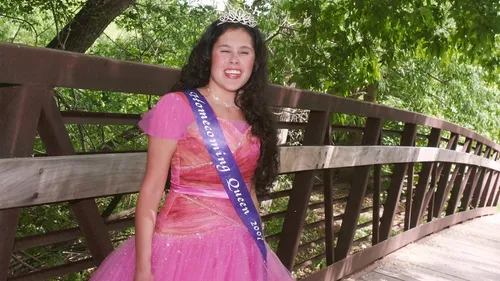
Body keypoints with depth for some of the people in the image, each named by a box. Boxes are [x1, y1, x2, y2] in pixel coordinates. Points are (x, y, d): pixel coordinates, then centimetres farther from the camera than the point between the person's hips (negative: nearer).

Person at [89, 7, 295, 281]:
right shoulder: (176, 106, -9)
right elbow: (151, 189, -11)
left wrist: (259, 244, 13)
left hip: (240, 250, 6)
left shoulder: (252, 117, 8)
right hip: (184, 246, -5)